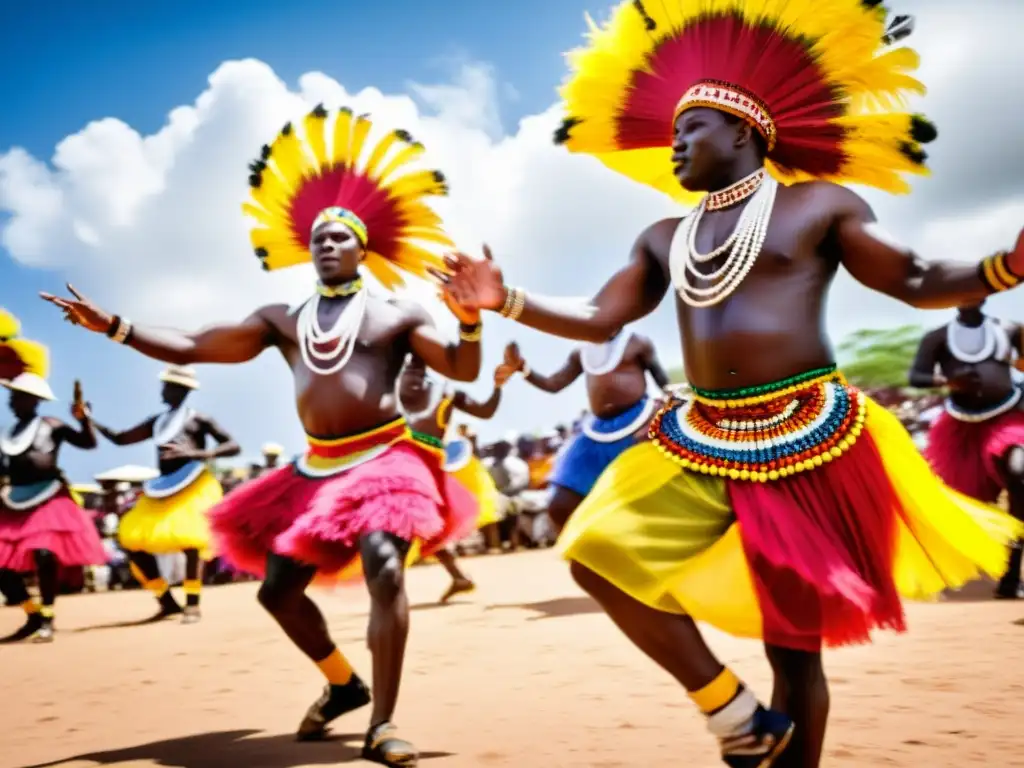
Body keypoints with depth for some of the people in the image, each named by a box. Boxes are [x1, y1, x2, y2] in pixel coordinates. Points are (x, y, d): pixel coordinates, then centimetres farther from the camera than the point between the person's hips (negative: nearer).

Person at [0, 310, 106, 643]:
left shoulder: (51, 427, -1)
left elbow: (88, 443, -8)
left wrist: (83, 417, -22)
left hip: (49, 502, -5)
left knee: (44, 553, -23)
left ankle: (47, 618, -8)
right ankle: (33, 616, 15)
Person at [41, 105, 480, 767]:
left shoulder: (398, 314, 5)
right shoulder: (283, 320, 13)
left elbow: (464, 370, -3)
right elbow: (191, 348, 10)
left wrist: (470, 318, -22)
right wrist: (113, 326, 3)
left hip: (385, 458, -5)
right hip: (316, 469, 5)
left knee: (384, 568, -27)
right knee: (277, 589, 8)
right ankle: (344, 684, 30)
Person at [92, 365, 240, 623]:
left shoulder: (199, 420, 1)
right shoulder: (157, 422, 17)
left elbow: (233, 447, -7)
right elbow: (120, 439, 18)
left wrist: (195, 453, -19)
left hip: (193, 488, -7)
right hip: (162, 490, 7)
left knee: (189, 539, -25)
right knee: (132, 542, 0)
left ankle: (192, 604, -12)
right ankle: (167, 602, 10)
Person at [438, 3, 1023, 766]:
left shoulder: (819, 204, 2)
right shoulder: (664, 239, 17)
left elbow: (917, 282, -2)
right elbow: (600, 319, 13)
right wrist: (506, 301, 0)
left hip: (805, 443, -5)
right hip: (701, 443, 5)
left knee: (795, 635, 2)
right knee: (602, 550, -12)